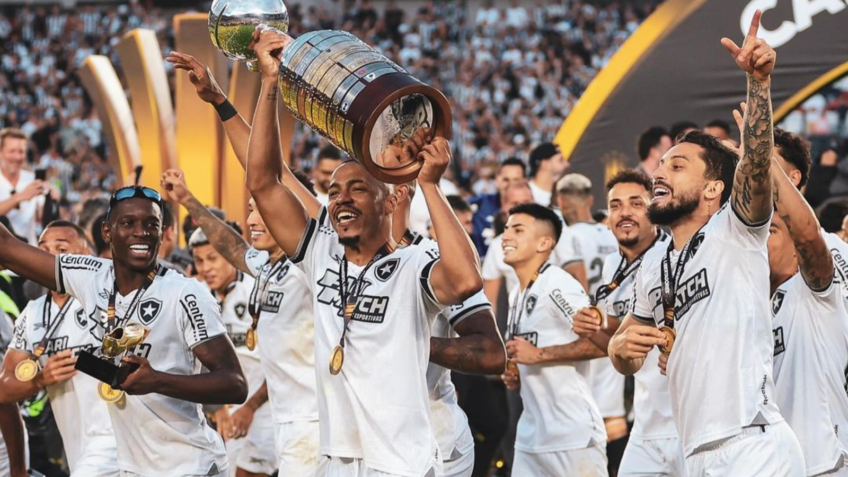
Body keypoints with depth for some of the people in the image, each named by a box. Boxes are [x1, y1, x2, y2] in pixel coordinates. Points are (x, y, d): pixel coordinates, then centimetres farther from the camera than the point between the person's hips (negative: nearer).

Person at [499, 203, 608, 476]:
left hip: (573, 436, -9)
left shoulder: (557, 285, -13)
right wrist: (515, 377, 7)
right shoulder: (516, 294, 15)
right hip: (530, 436, 9)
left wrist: (540, 354, -19)